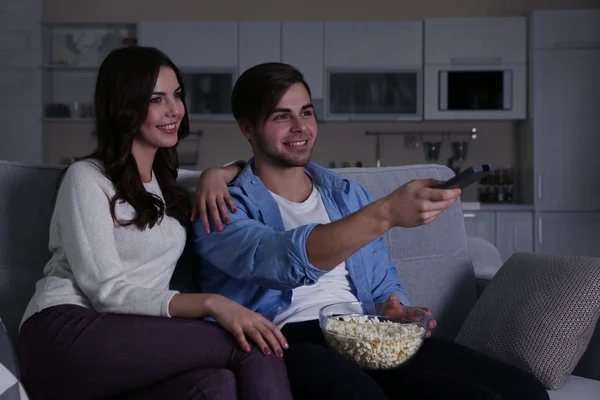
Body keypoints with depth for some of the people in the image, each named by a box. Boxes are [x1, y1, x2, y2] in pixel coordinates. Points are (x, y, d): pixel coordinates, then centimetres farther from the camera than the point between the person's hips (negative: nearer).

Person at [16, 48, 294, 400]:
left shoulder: (168, 183, 22)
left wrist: (214, 176, 9)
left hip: (130, 346, 6)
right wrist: (212, 303, -23)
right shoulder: (87, 178, 0)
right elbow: (107, 291, -10)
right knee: (254, 349, -27)